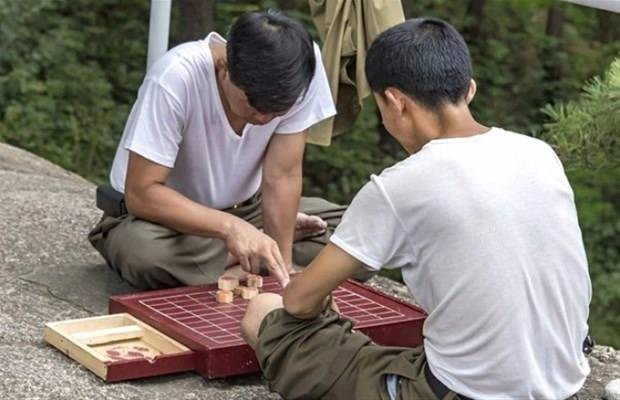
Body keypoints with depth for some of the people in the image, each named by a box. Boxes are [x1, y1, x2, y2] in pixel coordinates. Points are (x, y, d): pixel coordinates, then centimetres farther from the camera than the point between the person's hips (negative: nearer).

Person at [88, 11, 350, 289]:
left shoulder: (303, 70, -24)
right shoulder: (176, 78, -32)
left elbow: (281, 177, -18)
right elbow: (141, 193, -30)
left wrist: (282, 265, -25)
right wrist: (229, 227, -41)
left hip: (245, 208, 3)